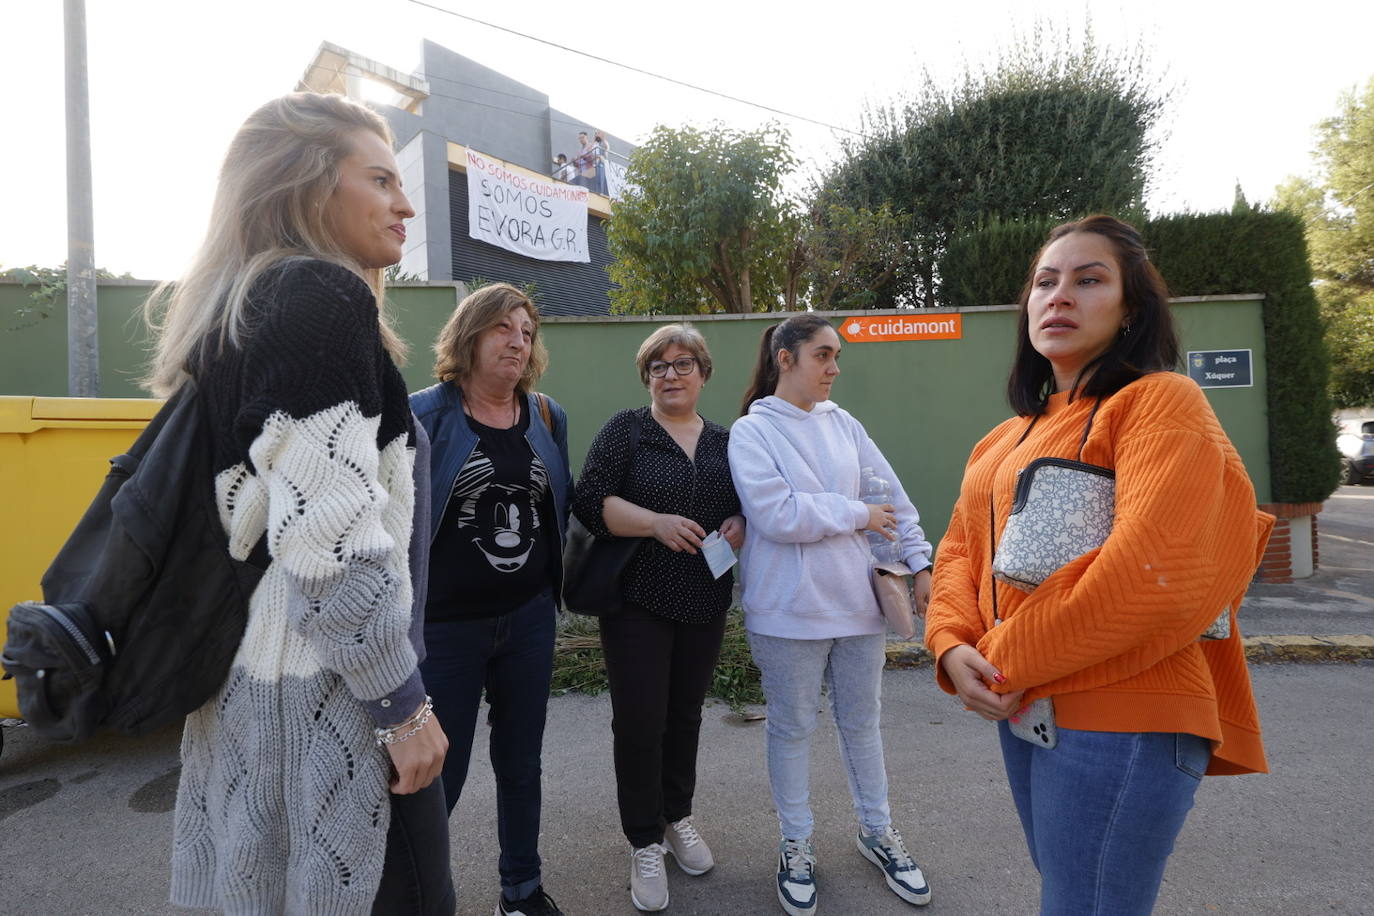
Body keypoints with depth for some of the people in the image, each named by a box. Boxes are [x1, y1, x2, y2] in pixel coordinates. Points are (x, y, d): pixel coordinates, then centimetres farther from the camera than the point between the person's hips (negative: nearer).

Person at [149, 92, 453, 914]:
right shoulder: (323, 296, -16)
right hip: (326, 696, -9)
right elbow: (333, 543, -25)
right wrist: (406, 706, -16)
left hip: (244, 675, 9)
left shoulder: (234, 308, 12)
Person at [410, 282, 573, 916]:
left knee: (522, 763, 19)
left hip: (529, 619, 5)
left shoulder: (548, 417, 5)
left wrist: (552, 581, 10)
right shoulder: (423, 415, -9)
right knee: (438, 775, 8)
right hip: (446, 623, -4)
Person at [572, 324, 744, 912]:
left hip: (705, 603, 4)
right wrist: (655, 522, -24)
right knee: (639, 720, 1)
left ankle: (678, 818, 38)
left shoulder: (724, 441, 9)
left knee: (685, 714, 16)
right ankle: (644, 843, 22)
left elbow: (746, 505, 16)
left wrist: (740, 525, -6)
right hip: (638, 600, -4)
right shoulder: (625, 430, -3)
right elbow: (590, 501, -12)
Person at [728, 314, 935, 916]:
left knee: (862, 722, 18)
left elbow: (893, 497, 9)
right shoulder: (752, 431, -9)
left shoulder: (844, 425, 5)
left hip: (857, 599, 4)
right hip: (788, 609, -4)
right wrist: (858, 515, -13)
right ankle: (796, 845, 33)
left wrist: (920, 561, 5)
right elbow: (776, 514, -20)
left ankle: (877, 832, 39)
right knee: (792, 728, 12)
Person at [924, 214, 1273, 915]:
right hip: (1020, 706, 8)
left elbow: (1153, 573, -23)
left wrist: (1008, 663, -15)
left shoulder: (1160, 401, -11)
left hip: (1121, 717, -7)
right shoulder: (1005, 439, 13)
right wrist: (955, 648, -9)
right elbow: (959, 550, 10)